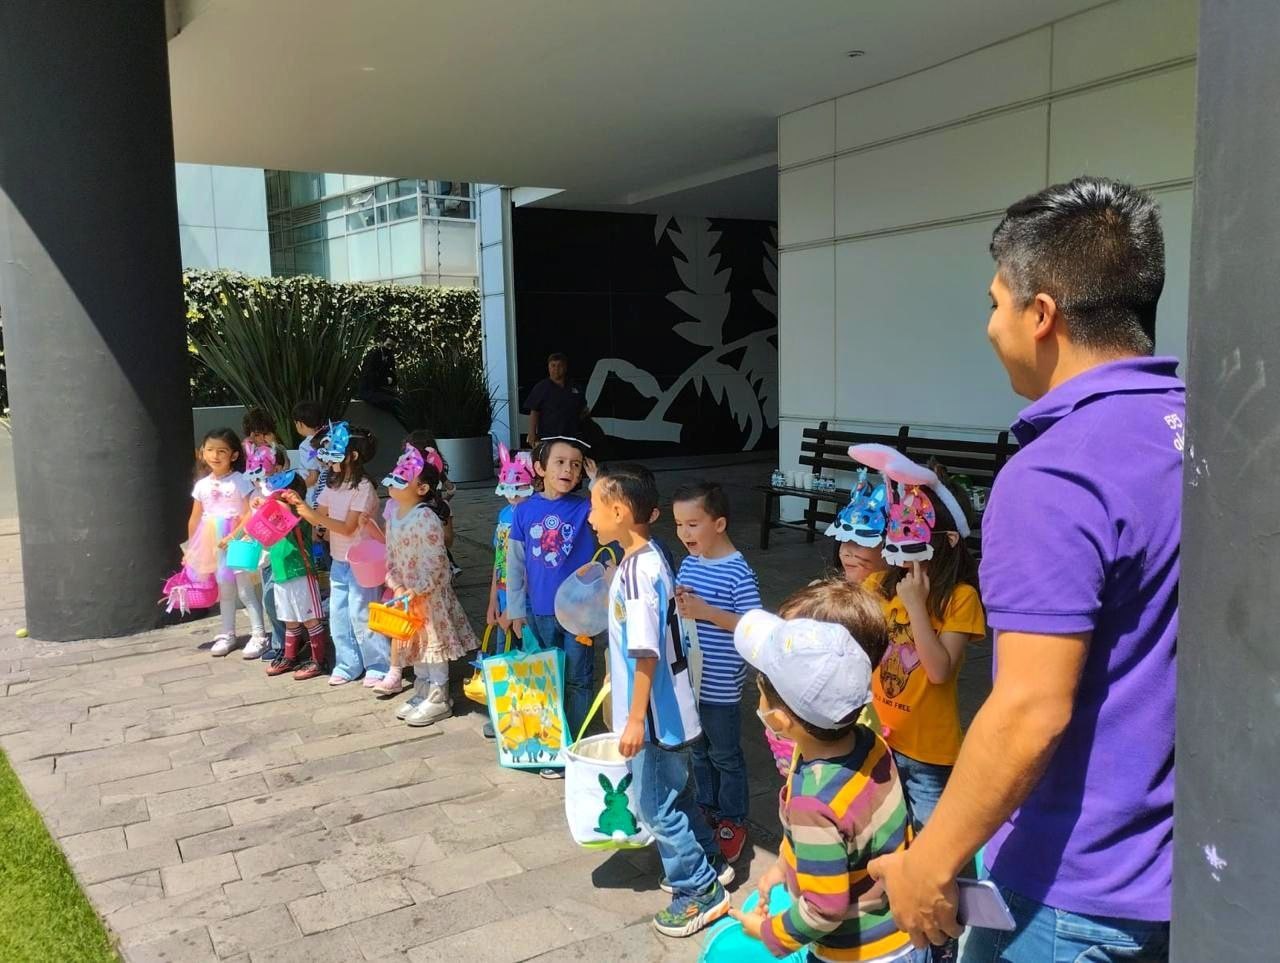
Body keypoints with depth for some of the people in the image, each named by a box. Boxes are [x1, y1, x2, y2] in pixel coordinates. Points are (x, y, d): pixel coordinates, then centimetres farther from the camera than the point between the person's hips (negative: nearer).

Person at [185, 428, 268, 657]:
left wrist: (232, 537, -23)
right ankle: (227, 635, 26)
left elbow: (249, 515, -13)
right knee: (224, 591, 16)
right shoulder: (201, 485, 6)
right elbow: (195, 519, 13)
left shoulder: (240, 481, -9)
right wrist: (190, 549, 15)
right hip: (213, 546, 6)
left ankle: (258, 634, 4)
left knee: (246, 591, -4)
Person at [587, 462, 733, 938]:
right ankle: (709, 863, 38)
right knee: (675, 794, 23)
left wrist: (635, 719, -23)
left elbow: (646, 653, -27)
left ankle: (700, 891, 19)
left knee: (655, 804, 6)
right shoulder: (647, 560, 4)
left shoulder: (637, 570, -25)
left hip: (656, 716, -9)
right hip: (667, 711, 9)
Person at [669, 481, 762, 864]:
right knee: (699, 750, 21)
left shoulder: (739, 573, -19)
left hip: (721, 685, -6)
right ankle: (707, 809, 39)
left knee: (725, 756, 11)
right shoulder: (688, 563, 2)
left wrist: (706, 611, -28)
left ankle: (732, 821, 28)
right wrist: (676, 603, -11)